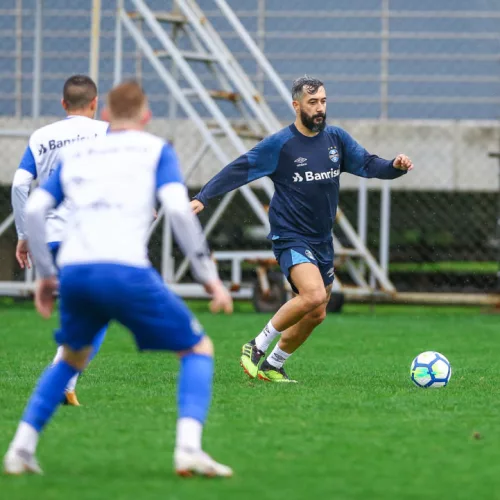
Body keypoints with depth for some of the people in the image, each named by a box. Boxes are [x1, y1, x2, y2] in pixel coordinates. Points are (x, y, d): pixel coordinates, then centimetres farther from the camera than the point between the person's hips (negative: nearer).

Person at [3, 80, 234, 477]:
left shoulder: (74, 155, 24)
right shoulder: (155, 150, 13)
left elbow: (34, 209, 13)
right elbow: (178, 208, -2)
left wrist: (45, 274, 22)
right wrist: (209, 276, 0)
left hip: (73, 271, 4)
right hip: (127, 271, -4)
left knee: (73, 358, 31)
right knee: (198, 349, 11)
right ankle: (188, 448, -10)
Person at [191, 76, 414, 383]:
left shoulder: (336, 138, 4)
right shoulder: (279, 145, -10)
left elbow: (367, 164, 4)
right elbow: (238, 170, -10)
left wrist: (395, 166, -17)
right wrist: (203, 198, -19)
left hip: (323, 240, 7)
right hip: (291, 238, -7)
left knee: (316, 315, 11)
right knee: (314, 295, -28)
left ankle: (272, 366, 29)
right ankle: (257, 347, -12)